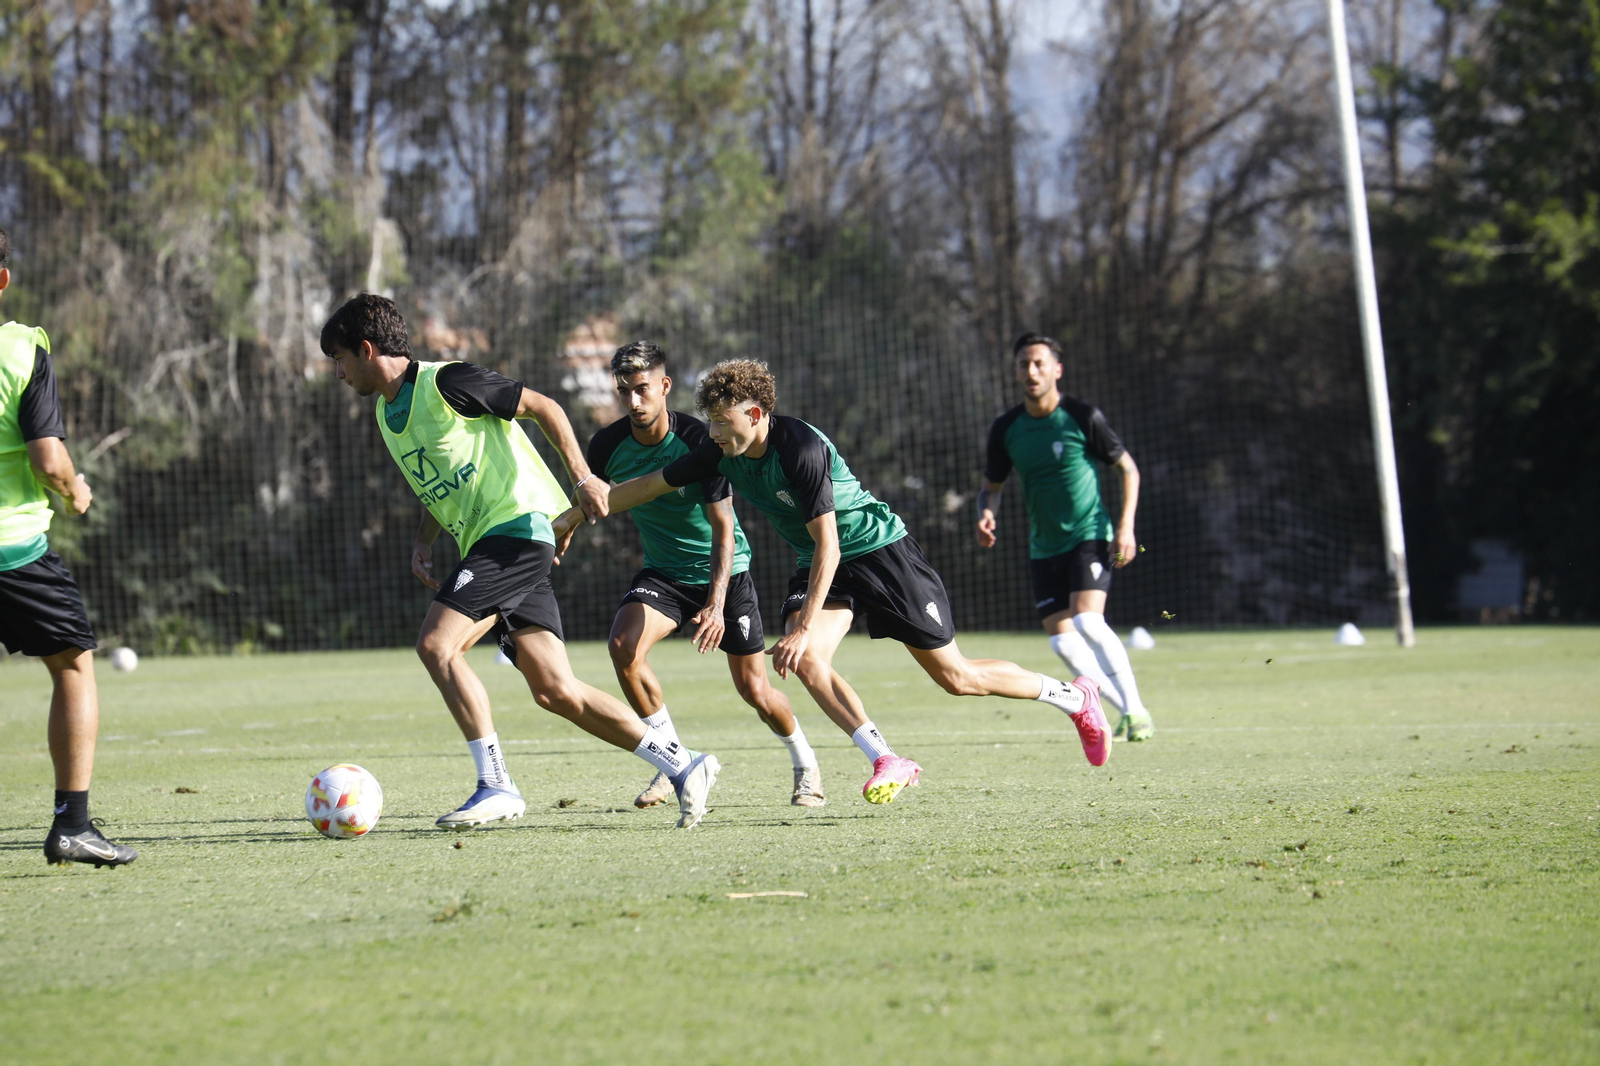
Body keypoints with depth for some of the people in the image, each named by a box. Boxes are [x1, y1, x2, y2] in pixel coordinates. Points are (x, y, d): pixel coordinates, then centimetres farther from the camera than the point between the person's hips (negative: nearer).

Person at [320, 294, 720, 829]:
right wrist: (423, 542, 13)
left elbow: (543, 406, -6)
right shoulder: (388, 412, 17)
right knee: (555, 690, 1)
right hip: (486, 543, 9)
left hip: (517, 523, -9)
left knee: (436, 644, -19)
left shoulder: (445, 383, -10)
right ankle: (682, 765, 5)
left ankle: (496, 786, -16)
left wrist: (582, 478, -12)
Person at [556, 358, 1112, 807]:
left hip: (880, 550, -7)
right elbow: (649, 484, 6)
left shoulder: (802, 449, -30)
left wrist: (804, 628, -34)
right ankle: (887, 761, -20)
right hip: (819, 562, 7)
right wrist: (576, 515, 10)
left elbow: (827, 545, -31)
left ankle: (1075, 697, 20)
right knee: (805, 661, -23)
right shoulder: (723, 453, -7)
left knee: (955, 676, -1)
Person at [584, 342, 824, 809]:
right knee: (623, 645, -24)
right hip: (663, 572, 3)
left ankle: (805, 764, 28)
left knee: (754, 690, -2)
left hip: (724, 571, -3)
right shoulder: (608, 445, -11)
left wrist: (717, 601, -35)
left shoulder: (699, 441, -23)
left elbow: (723, 528, -24)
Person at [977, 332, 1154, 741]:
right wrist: (986, 516, -8)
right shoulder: (1006, 429, 1)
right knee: (1062, 641, -1)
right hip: (1044, 548, 5)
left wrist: (1125, 526, -9)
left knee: (1087, 620, -23)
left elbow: (1128, 468, 1)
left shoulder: (1083, 417, -9)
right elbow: (991, 486, 14)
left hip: (1090, 536, -5)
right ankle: (1125, 709, 16)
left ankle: (1136, 711, -12)